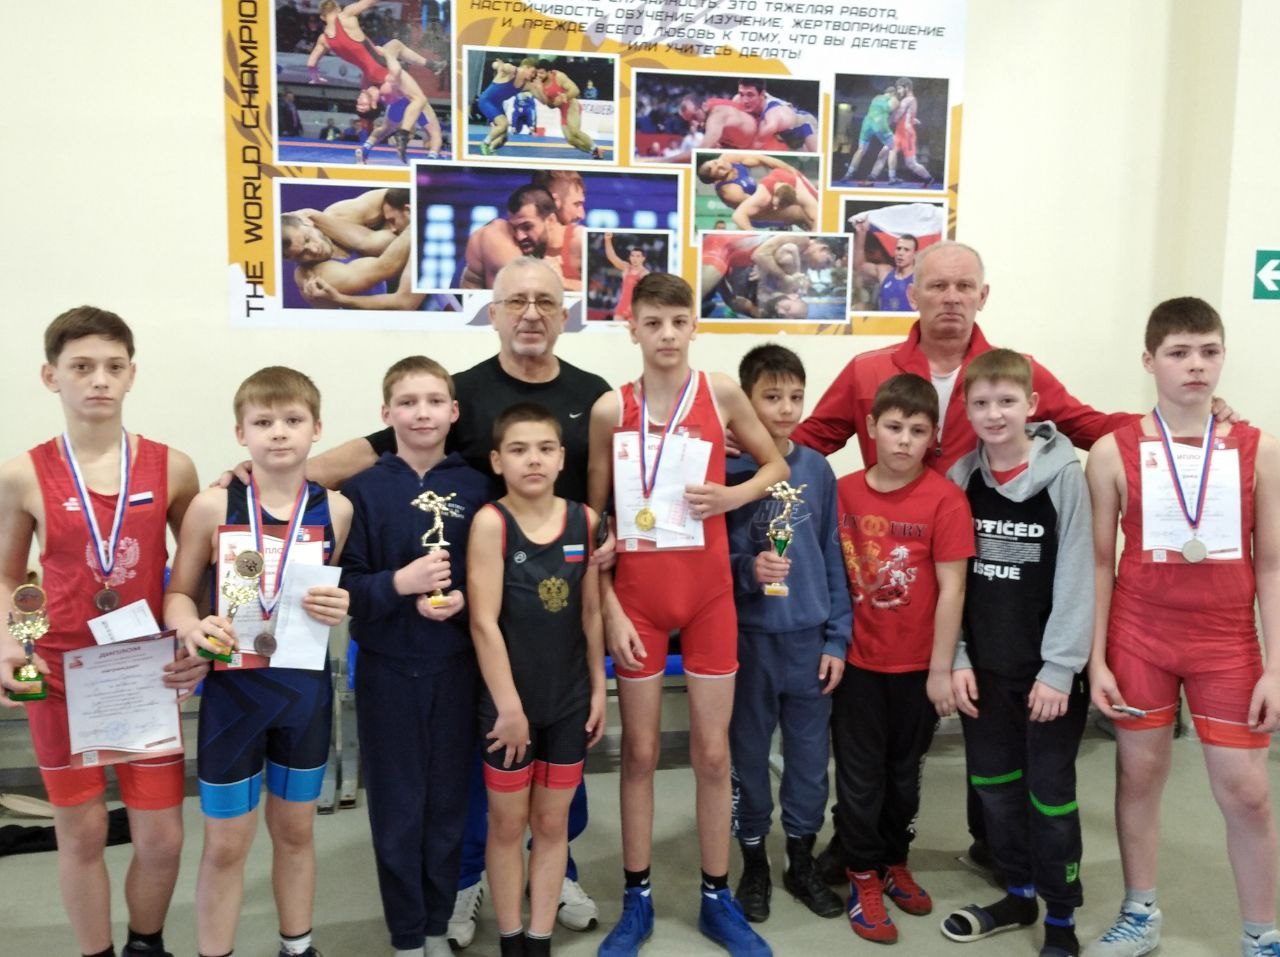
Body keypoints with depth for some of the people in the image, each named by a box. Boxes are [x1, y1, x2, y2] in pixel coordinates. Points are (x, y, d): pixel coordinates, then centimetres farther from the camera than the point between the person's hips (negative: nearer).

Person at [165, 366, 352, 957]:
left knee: (294, 830, 18)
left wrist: (342, 608, -14)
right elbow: (180, 593, -2)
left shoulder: (336, 510, -4)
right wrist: (192, 626, -22)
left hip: (306, 687, 2)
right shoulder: (212, 507, -9)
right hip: (232, 687, -2)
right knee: (225, 843, 8)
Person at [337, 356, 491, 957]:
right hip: (388, 670, -1)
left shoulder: (475, 487, 0)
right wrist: (399, 582, -23)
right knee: (397, 806, 9)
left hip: (456, 668, 2)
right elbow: (343, 586, -7)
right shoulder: (364, 490, -5)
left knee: (448, 801, 12)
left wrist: (463, 599, -14)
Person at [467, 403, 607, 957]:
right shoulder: (490, 522, -13)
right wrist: (509, 705, -16)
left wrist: (598, 689, 6)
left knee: (552, 824, 14)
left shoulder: (584, 520, -2)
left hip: (569, 700, 3)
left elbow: (591, 613, 5)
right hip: (507, 701, -3)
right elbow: (484, 622, -16)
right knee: (508, 825, 12)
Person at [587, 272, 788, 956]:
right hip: (636, 595, 0)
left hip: (708, 591, 1)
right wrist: (609, 609, -6)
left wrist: (731, 497, -10)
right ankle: (636, 900, 24)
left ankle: (717, 898, 25)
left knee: (712, 750, 8)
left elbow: (777, 464, 10)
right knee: (640, 751, 9)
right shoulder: (610, 408, -5)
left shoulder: (721, 393, -4)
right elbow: (594, 521, 0)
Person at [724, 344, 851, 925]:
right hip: (748, 636, -2)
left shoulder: (818, 470, 1)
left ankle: (802, 861, 32)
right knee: (749, 753, 11)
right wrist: (747, 571, -23)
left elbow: (832, 558, 5)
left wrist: (837, 638, 2)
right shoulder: (725, 471, -8)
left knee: (810, 754, 13)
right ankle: (754, 862, 30)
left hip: (811, 637, 3)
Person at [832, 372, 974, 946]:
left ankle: (895, 862, 37)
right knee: (860, 773, 9)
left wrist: (941, 669, -10)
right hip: (858, 661, 1)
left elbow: (951, 588, -11)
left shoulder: (945, 499, -13)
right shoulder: (843, 492, -5)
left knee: (904, 770, 17)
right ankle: (863, 876, 26)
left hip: (917, 665, -1)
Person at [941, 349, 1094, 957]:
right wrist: (955, 658, -1)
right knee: (994, 783, 14)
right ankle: (1017, 894, 33)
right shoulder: (960, 479, 3)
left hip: (1046, 666, -4)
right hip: (983, 664, 4)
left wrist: (1060, 667, -14)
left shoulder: (1064, 475, -9)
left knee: (1050, 791, 5)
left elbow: (1076, 577, -11)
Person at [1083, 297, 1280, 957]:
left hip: (1227, 641, 0)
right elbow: (1099, 563, -1)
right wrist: (1095, 659, -4)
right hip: (1138, 636, 0)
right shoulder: (1113, 452, -5)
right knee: (1139, 774, 12)